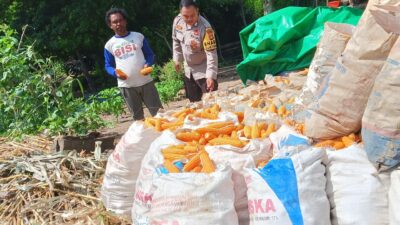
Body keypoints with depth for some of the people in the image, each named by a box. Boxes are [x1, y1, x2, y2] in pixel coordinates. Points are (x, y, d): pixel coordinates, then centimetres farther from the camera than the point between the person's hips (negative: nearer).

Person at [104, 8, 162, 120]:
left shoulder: (138, 36, 5)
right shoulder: (109, 45, 3)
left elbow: (150, 54, 10)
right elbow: (108, 66, 9)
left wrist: (148, 64, -13)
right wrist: (115, 73, -14)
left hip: (145, 81, 0)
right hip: (126, 85, 0)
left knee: (157, 111, 2)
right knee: (137, 116, 9)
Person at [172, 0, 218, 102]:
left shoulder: (205, 27, -28)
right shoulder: (177, 21, -9)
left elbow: (211, 53, -29)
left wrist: (211, 76, -34)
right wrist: (177, 59, 12)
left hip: (204, 70, -6)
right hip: (188, 70, 6)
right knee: (194, 102, 16)